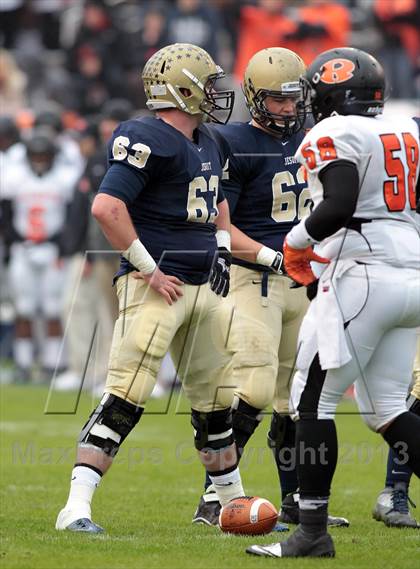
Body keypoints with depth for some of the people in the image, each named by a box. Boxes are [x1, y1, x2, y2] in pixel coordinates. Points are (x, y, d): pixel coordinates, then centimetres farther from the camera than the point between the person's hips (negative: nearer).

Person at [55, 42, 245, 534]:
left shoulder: (207, 144, 16)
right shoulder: (148, 140, -14)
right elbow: (106, 207, -23)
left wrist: (221, 251, 19)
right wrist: (148, 269, -19)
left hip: (203, 288, 9)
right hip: (157, 286, -9)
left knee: (215, 401, 17)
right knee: (126, 397, -15)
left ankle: (234, 503, 30)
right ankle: (76, 507, -17)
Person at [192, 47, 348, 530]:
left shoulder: (308, 142, 12)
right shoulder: (235, 145, -11)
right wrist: (273, 256, -22)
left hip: (302, 283, 7)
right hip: (253, 278, -7)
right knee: (255, 389, -18)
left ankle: (295, 502, 19)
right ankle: (212, 498, -13)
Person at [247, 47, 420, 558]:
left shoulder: (333, 136, -8)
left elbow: (339, 206, -22)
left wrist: (297, 241, -4)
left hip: (360, 276, -8)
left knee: (312, 400, -1)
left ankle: (313, 532, -2)